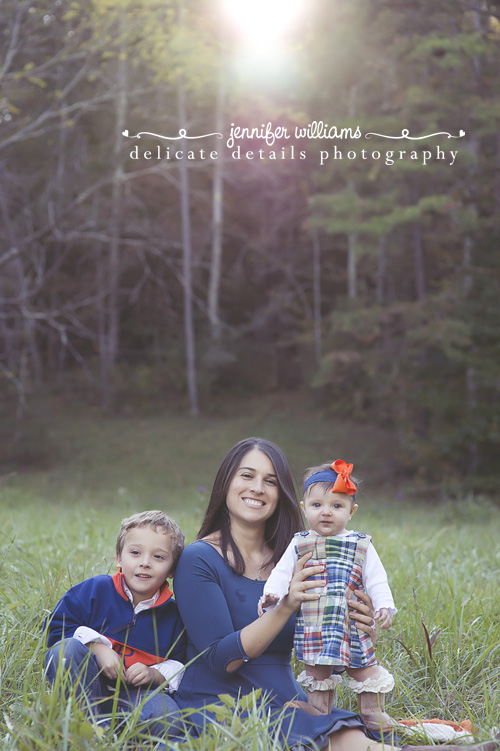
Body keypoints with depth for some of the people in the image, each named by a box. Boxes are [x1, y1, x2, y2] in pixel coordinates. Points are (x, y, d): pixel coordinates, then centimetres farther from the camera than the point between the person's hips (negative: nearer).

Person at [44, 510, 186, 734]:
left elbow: (180, 665, 10)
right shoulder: (95, 590, -2)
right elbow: (57, 627, -2)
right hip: (82, 686, 1)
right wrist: (97, 648, -15)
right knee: (67, 649, -31)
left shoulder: (173, 615, 2)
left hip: (136, 694, 0)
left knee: (167, 714, -33)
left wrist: (155, 674, -11)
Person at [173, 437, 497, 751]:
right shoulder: (199, 559, -6)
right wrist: (286, 607, -24)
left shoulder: (288, 557, 11)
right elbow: (221, 659, -13)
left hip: (285, 700, 5)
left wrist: (364, 629, -13)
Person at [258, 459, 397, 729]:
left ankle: (373, 713, 26)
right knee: (317, 676, 9)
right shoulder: (299, 544, 5)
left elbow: (376, 581, 3)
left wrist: (384, 607, -12)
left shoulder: (361, 545, 4)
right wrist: (271, 595, -18)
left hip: (353, 623, 0)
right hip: (312, 624, 0)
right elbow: (282, 574, 0)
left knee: (365, 669, 8)